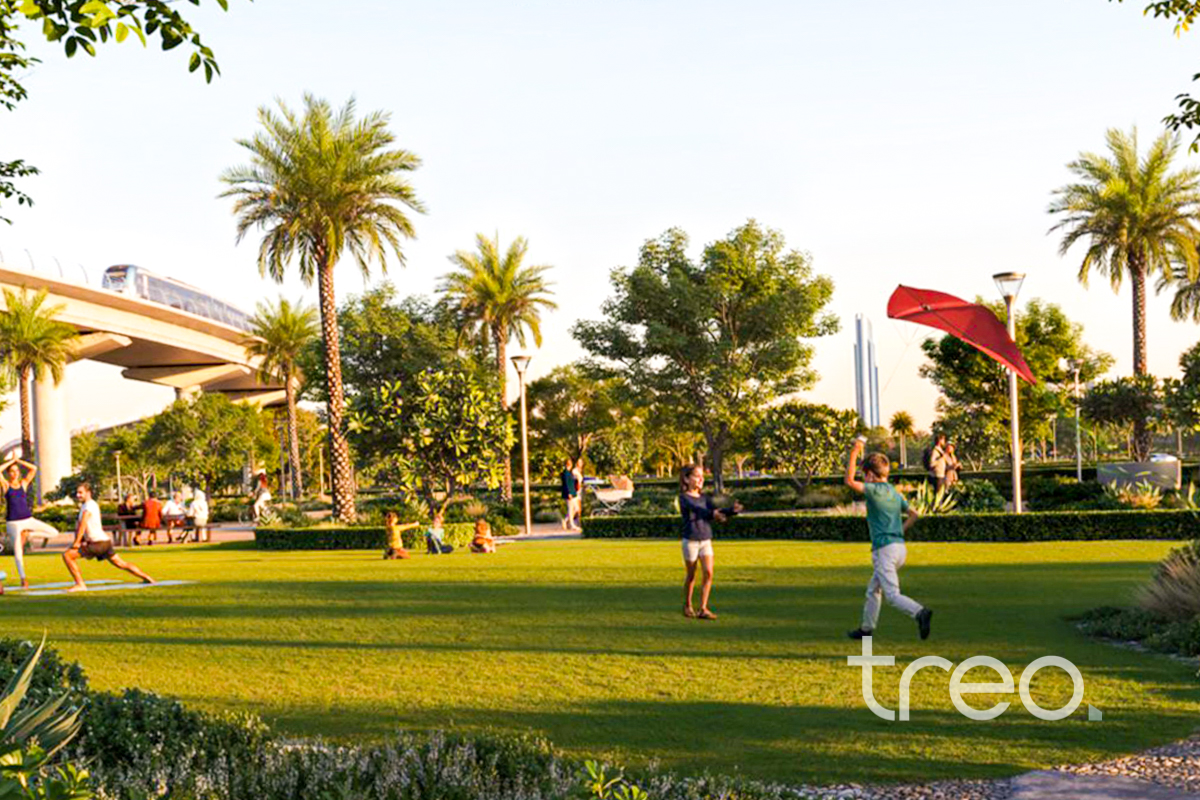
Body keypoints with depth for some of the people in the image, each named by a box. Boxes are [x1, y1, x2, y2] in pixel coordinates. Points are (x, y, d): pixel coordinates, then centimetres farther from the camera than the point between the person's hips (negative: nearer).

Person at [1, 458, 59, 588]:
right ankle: (23, 578, 5)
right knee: (17, 552, -4)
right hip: (13, 522, -3)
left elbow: (33, 469, 2)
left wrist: (18, 461, 3)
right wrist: (11, 461, -5)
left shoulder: (23, 483, 8)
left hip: (28, 519, 3)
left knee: (54, 532, -5)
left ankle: (26, 533, 9)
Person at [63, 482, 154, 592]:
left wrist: (77, 542, -19)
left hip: (98, 543, -10)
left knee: (67, 555, -12)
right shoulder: (93, 504, 19)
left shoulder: (89, 505, -10)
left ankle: (80, 584, -12)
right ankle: (147, 578, 25)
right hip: (105, 541, 10)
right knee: (121, 564, 20)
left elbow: (83, 524, -18)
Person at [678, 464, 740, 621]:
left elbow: (717, 511, -3)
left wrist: (733, 510, -23)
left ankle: (703, 609, -5)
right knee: (691, 575, 6)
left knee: (709, 573, -7)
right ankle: (687, 606, 24)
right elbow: (696, 509, -27)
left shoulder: (704, 498, 9)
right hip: (690, 541, -5)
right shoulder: (684, 498, -8)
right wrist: (712, 514, -45)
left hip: (706, 540, 5)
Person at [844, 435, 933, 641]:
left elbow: (850, 481, -16)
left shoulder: (875, 490, -9)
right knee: (873, 590, 21)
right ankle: (867, 628, 29)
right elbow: (914, 515, 13)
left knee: (892, 595, -12)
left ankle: (920, 612, -33)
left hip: (884, 549, -8)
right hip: (900, 546, 8)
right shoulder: (895, 493, 14)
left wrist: (854, 453, -10)